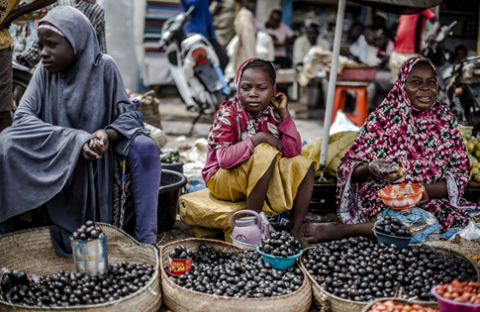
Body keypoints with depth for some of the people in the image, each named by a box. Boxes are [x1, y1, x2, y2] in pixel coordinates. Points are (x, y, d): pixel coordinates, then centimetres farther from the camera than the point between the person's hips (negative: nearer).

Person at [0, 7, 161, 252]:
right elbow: (22, 116, -16)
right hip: (55, 163, 1)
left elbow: (128, 113, -7)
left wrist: (107, 135, -32)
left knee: (145, 148, -28)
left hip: (99, 157, 0)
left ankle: (146, 241, -24)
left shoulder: (103, 66, -8)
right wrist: (75, 140, -30)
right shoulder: (45, 71, -4)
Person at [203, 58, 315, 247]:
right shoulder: (228, 114, -17)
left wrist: (284, 114, -15)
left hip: (264, 180, 6)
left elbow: (293, 152, -11)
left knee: (304, 165, -9)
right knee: (265, 153, -32)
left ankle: (295, 231, -7)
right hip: (223, 179, -6)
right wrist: (258, 138, -29)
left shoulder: (272, 113, -2)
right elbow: (224, 159, -28)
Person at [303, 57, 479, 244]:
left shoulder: (446, 119, 9)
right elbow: (349, 167, 0)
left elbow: (460, 173, 5)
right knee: (427, 222, -34)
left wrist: (428, 190, -14)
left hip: (431, 201, 5)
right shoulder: (382, 118, 1)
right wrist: (371, 169, -23)